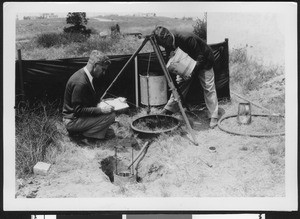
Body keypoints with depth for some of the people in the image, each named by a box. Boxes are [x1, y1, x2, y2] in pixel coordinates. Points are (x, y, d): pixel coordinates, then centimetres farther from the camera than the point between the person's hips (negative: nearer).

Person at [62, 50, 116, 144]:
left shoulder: (84, 75, 4)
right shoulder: (80, 82, -28)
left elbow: (90, 100, 17)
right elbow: (78, 110, -26)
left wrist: (104, 102, 3)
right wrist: (101, 109, -28)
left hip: (77, 116, 10)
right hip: (72, 121, -10)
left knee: (110, 133, 10)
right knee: (110, 115, -18)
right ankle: (83, 136, -9)